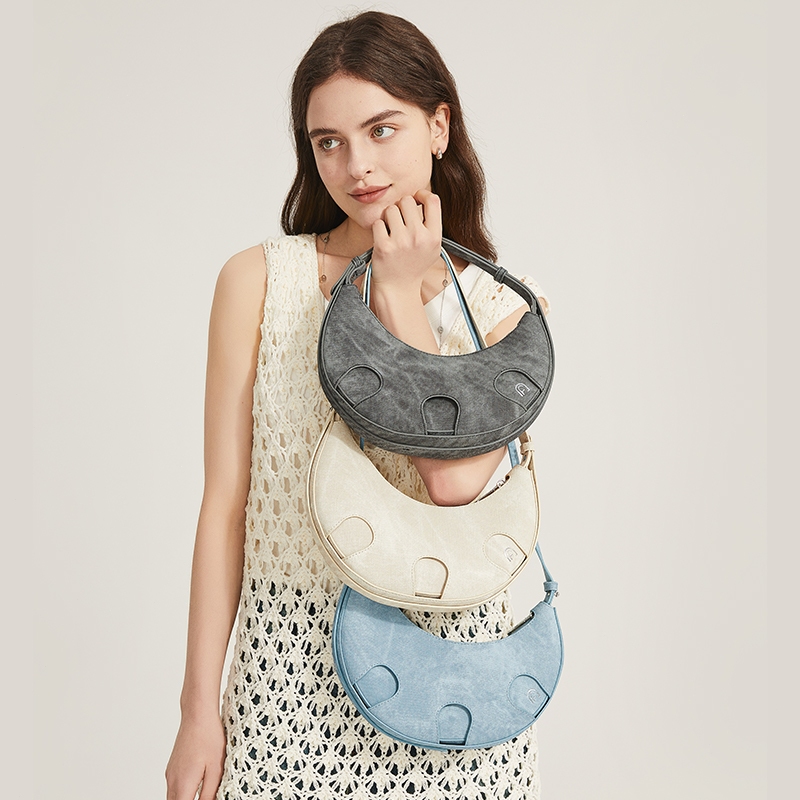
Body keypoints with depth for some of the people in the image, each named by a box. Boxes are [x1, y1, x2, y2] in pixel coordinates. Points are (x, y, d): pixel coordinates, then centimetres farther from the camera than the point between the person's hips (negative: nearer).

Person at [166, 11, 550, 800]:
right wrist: (199, 708, -3)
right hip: (293, 670, 0)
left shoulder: (501, 305, -1)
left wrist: (401, 293, -11)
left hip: (446, 650, 1)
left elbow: (454, 480, -16)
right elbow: (225, 502, -3)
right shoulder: (257, 281, -3)